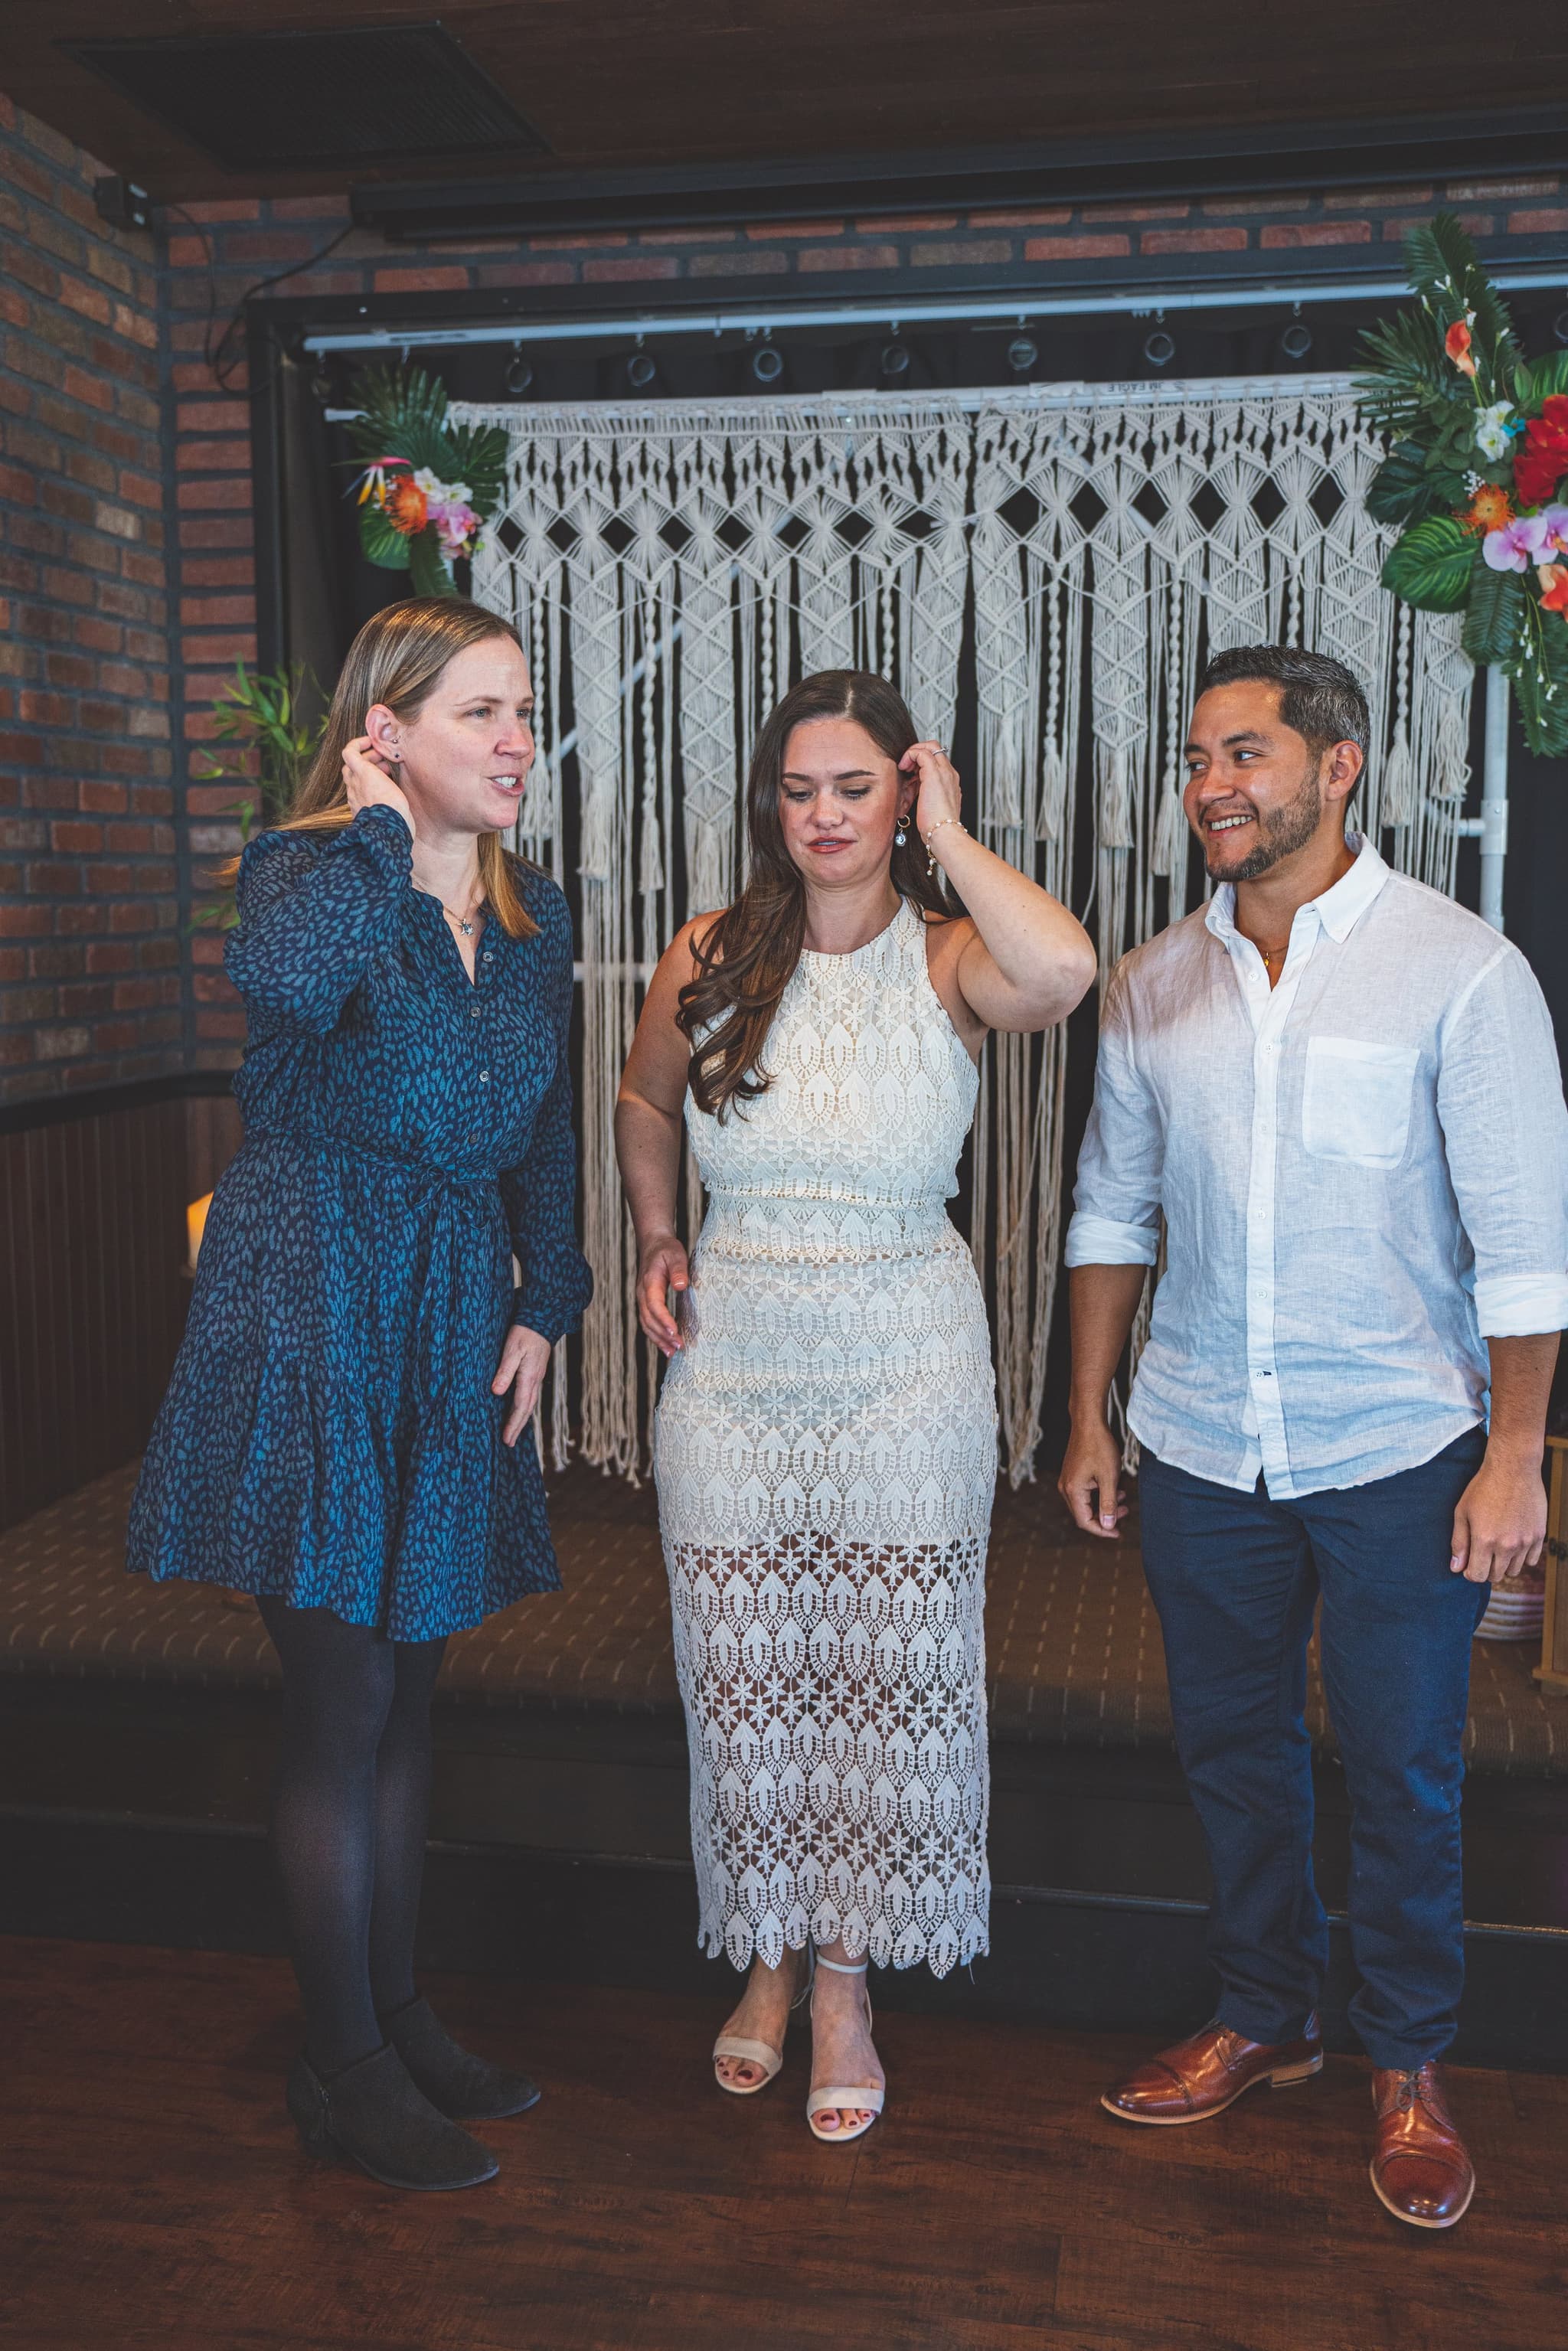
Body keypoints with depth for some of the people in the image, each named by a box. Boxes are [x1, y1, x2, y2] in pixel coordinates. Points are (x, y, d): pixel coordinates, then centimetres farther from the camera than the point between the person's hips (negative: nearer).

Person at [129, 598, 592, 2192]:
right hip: (310, 1318, -6)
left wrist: (543, 1304, 9)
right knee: (341, 1708, 1)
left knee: (408, 1693, 16)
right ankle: (343, 2072, 18)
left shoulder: (533, 918, 9)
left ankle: (393, 2015, 32)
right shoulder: (315, 871, -12)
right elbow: (279, 980, -37)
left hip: (452, 1329, 7)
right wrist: (380, 829, -23)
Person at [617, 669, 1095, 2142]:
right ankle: (770, 1958, 33)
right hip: (733, 1370, 2)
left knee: (881, 1685, 7)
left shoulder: (948, 963, -7)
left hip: (907, 1373, -2)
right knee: (746, 1685, 12)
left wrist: (948, 836, -18)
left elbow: (1063, 971, -32)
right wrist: (655, 1242, 7)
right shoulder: (710, 959, 1)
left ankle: (845, 1982, 26)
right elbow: (642, 1099, 20)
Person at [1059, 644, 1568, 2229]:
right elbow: (1113, 1211, 10)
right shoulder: (1153, 983, 4)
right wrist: (1089, 1419, 8)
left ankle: (1407, 2066, 30)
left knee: (1401, 1773, 8)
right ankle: (1261, 2021, 37)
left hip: (1397, 1448, -3)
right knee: (1231, 1745, 16)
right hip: (1201, 1447, 4)